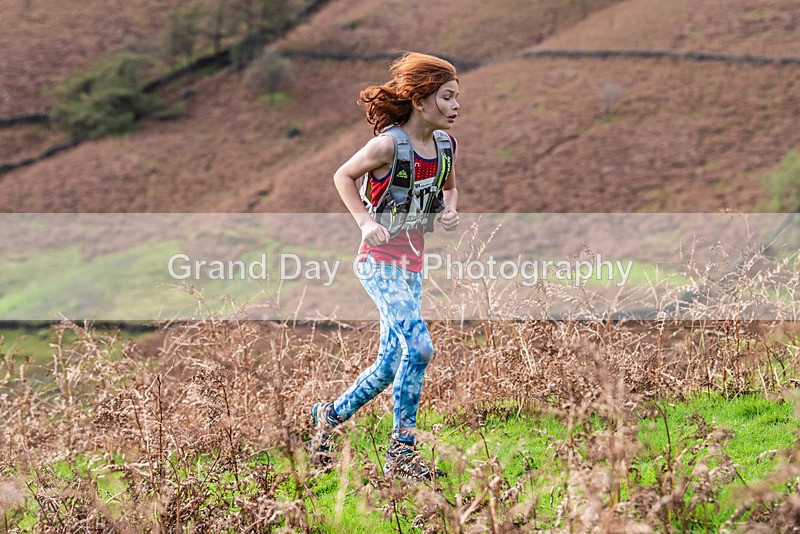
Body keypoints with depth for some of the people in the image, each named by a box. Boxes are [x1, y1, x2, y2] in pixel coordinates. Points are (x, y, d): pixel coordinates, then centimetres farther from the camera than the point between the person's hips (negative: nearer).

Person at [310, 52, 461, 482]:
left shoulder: (445, 144, 4)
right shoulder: (389, 143, -16)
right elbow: (343, 176, -3)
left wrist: (449, 210, -1)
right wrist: (365, 221, -14)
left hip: (412, 263, 8)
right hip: (381, 259, -8)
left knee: (391, 364, 10)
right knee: (418, 347, -20)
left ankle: (331, 414, 33)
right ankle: (402, 453, -10)